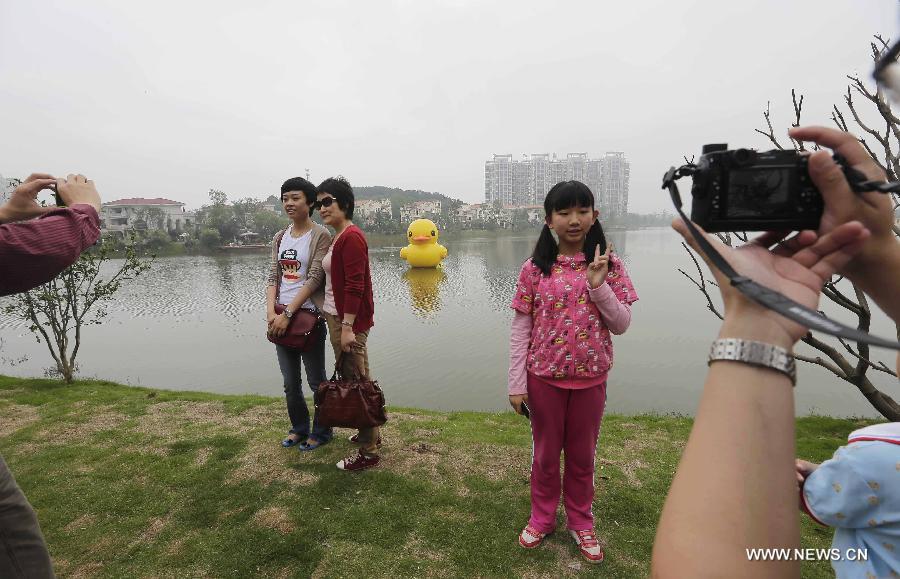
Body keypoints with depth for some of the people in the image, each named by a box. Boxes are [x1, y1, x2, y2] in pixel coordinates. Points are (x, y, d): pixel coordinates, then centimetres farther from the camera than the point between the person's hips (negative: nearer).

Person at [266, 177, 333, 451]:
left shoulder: (320, 236, -8)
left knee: (316, 380, 7)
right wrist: (271, 310, -10)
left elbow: (314, 279, -15)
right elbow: (273, 276, 6)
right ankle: (299, 428, 36)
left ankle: (321, 432, 26)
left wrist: (288, 313, -18)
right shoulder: (280, 238, 10)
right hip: (282, 317, 6)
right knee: (290, 383, 16)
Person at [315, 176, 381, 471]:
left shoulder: (351, 237, -15)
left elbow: (354, 286, -21)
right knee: (358, 378, 18)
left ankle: (368, 451, 11)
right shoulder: (338, 237, 15)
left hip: (348, 321, -10)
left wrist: (347, 326, -22)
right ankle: (371, 433, 34)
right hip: (337, 318, 10)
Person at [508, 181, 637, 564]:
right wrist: (516, 384, -7)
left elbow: (621, 325, -4)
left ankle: (580, 522, 42)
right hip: (544, 377, -1)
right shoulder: (535, 268, -8)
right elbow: (520, 329, -5)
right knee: (546, 453, 17)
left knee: (582, 455, 19)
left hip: (590, 378, 1)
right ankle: (542, 518, 41)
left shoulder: (609, 264, -4)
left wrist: (597, 285, -19)